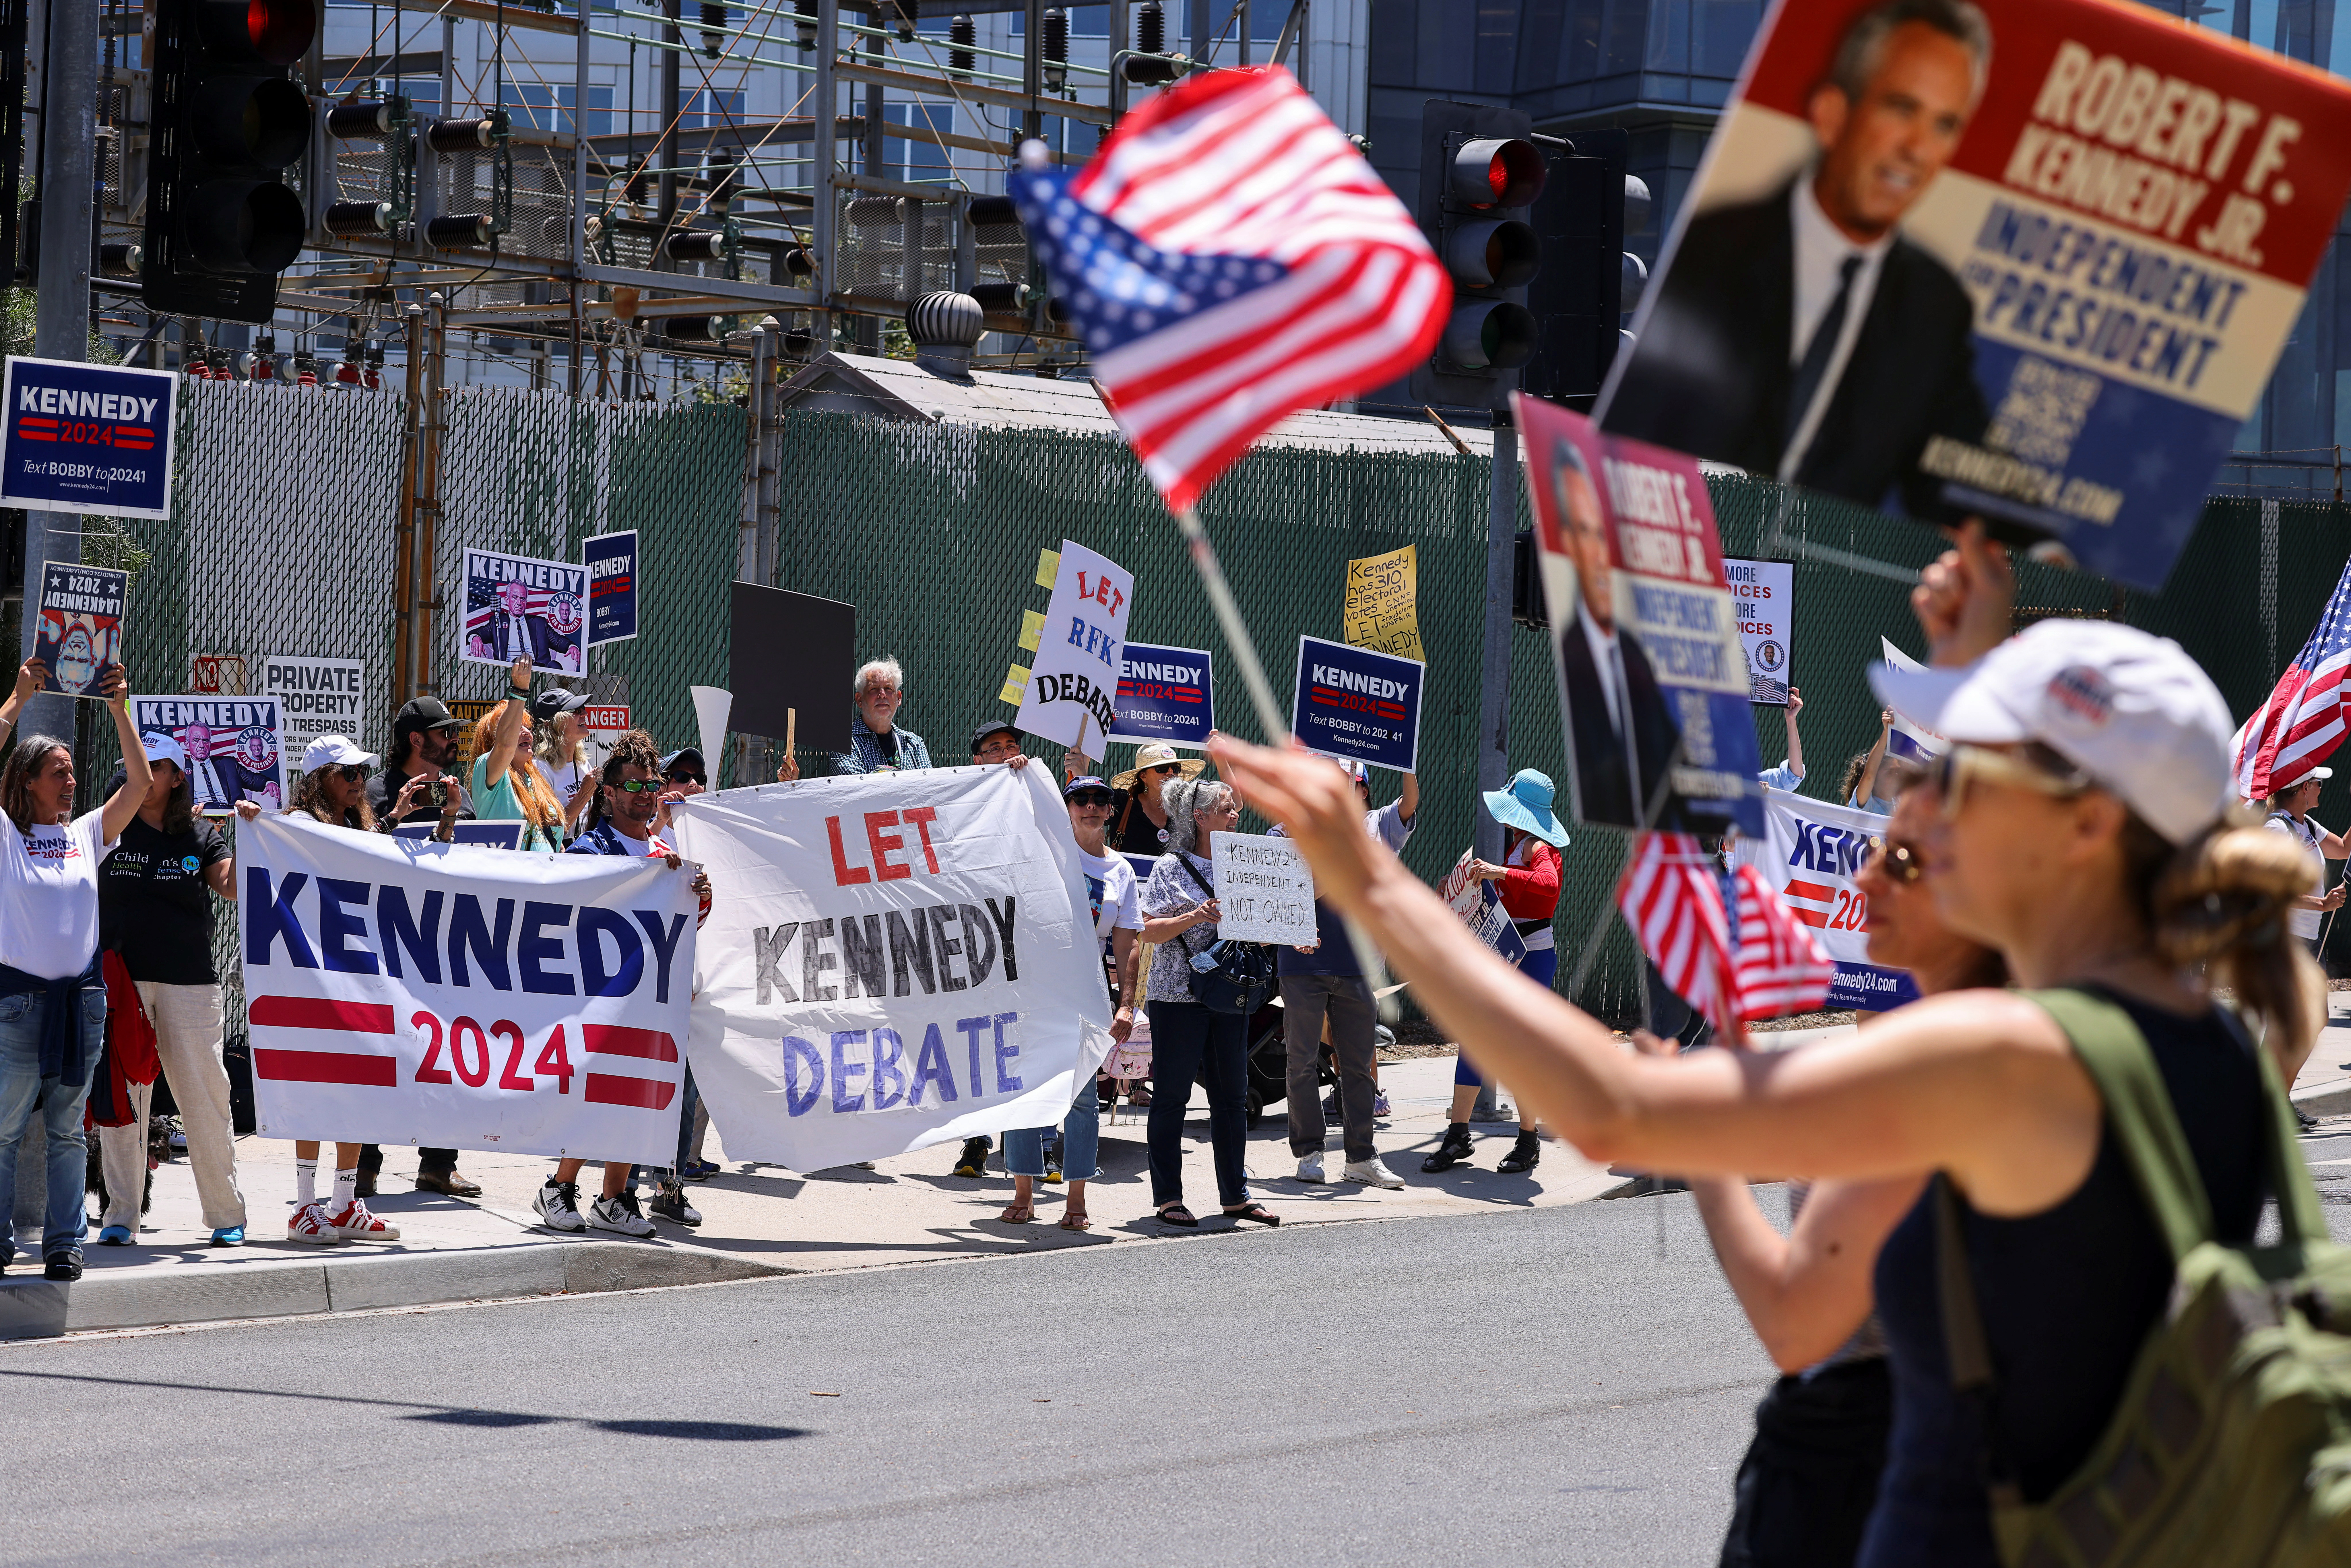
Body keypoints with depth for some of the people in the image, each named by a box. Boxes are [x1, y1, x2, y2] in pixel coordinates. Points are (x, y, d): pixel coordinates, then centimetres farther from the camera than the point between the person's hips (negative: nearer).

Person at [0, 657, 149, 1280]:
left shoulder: (88, 834, 11)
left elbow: (140, 783, 4)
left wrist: (119, 708, -3)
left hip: (81, 996, 4)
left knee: (67, 1129, 7)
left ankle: (65, 1241, 10)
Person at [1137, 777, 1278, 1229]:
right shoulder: (1171, 868, -3)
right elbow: (1149, 931, -9)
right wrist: (1194, 918, -22)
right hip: (1178, 995, -6)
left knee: (1232, 1094, 7)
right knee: (1172, 1095, -2)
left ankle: (1236, 1194, 14)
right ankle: (1167, 1198, 3)